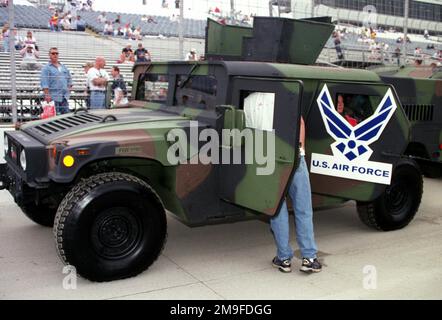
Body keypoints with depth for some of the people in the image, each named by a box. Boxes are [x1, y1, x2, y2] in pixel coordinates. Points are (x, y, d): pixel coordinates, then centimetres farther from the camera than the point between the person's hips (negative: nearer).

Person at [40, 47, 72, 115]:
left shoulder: (64, 67, 19)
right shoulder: (46, 68, 0)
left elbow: (69, 78, 27)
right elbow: (44, 83, -9)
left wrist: (69, 87, 13)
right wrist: (47, 95, -17)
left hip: (64, 97, 6)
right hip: (54, 97, -6)